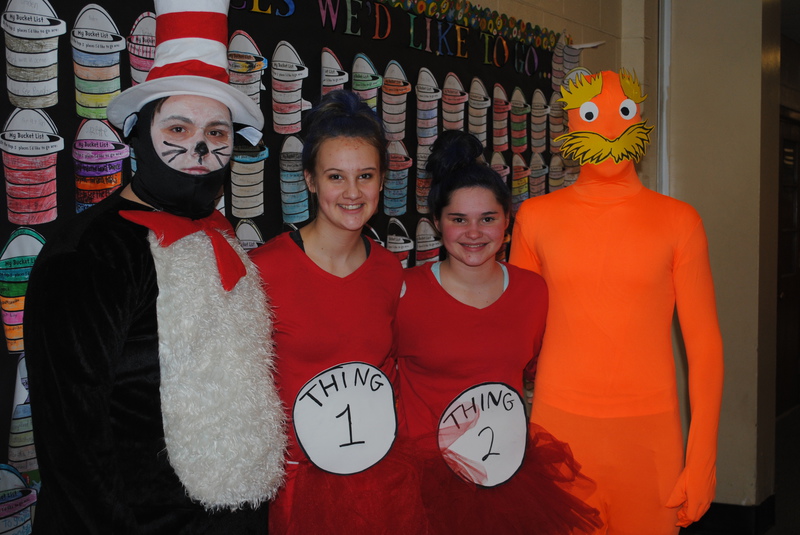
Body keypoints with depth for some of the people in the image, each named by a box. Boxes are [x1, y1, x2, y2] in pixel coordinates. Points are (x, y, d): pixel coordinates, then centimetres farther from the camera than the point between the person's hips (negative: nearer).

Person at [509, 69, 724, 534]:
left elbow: (704, 340, 1)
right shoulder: (536, 217, 4)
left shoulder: (677, 220, 2)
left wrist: (703, 456, -4)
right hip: (558, 426, 1)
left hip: (650, 433, 0)